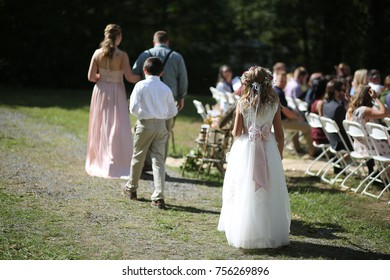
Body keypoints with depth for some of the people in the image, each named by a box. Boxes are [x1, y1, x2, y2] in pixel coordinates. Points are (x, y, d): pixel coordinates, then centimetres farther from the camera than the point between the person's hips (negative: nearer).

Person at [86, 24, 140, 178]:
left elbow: (91, 77, -3)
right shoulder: (122, 55, -13)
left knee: (100, 127, 15)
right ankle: (116, 165, -3)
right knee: (117, 128, 1)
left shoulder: (98, 53, -4)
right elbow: (129, 77, -15)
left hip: (101, 92, 4)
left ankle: (98, 162, 21)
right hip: (116, 92, -4)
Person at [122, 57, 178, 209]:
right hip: (161, 126, 3)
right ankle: (158, 197, -7)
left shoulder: (141, 85, -6)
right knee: (159, 160, 2)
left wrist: (140, 115, 10)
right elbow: (173, 111, 8)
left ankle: (131, 188, 31)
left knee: (138, 157, 14)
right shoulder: (166, 89, 4)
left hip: (145, 124, -2)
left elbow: (133, 108, -10)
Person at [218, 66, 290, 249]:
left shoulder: (242, 103, -4)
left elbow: (236, 132, -3)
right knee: (269, 194, 7)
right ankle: (271, 233, 11)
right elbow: (279, 134, 3)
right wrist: (279, 153, 15)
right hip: (268, 150, 1)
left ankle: (244, 234, 8)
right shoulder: (274, 104, -1)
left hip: (245, 150, -1)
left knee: (245, 193, 6)